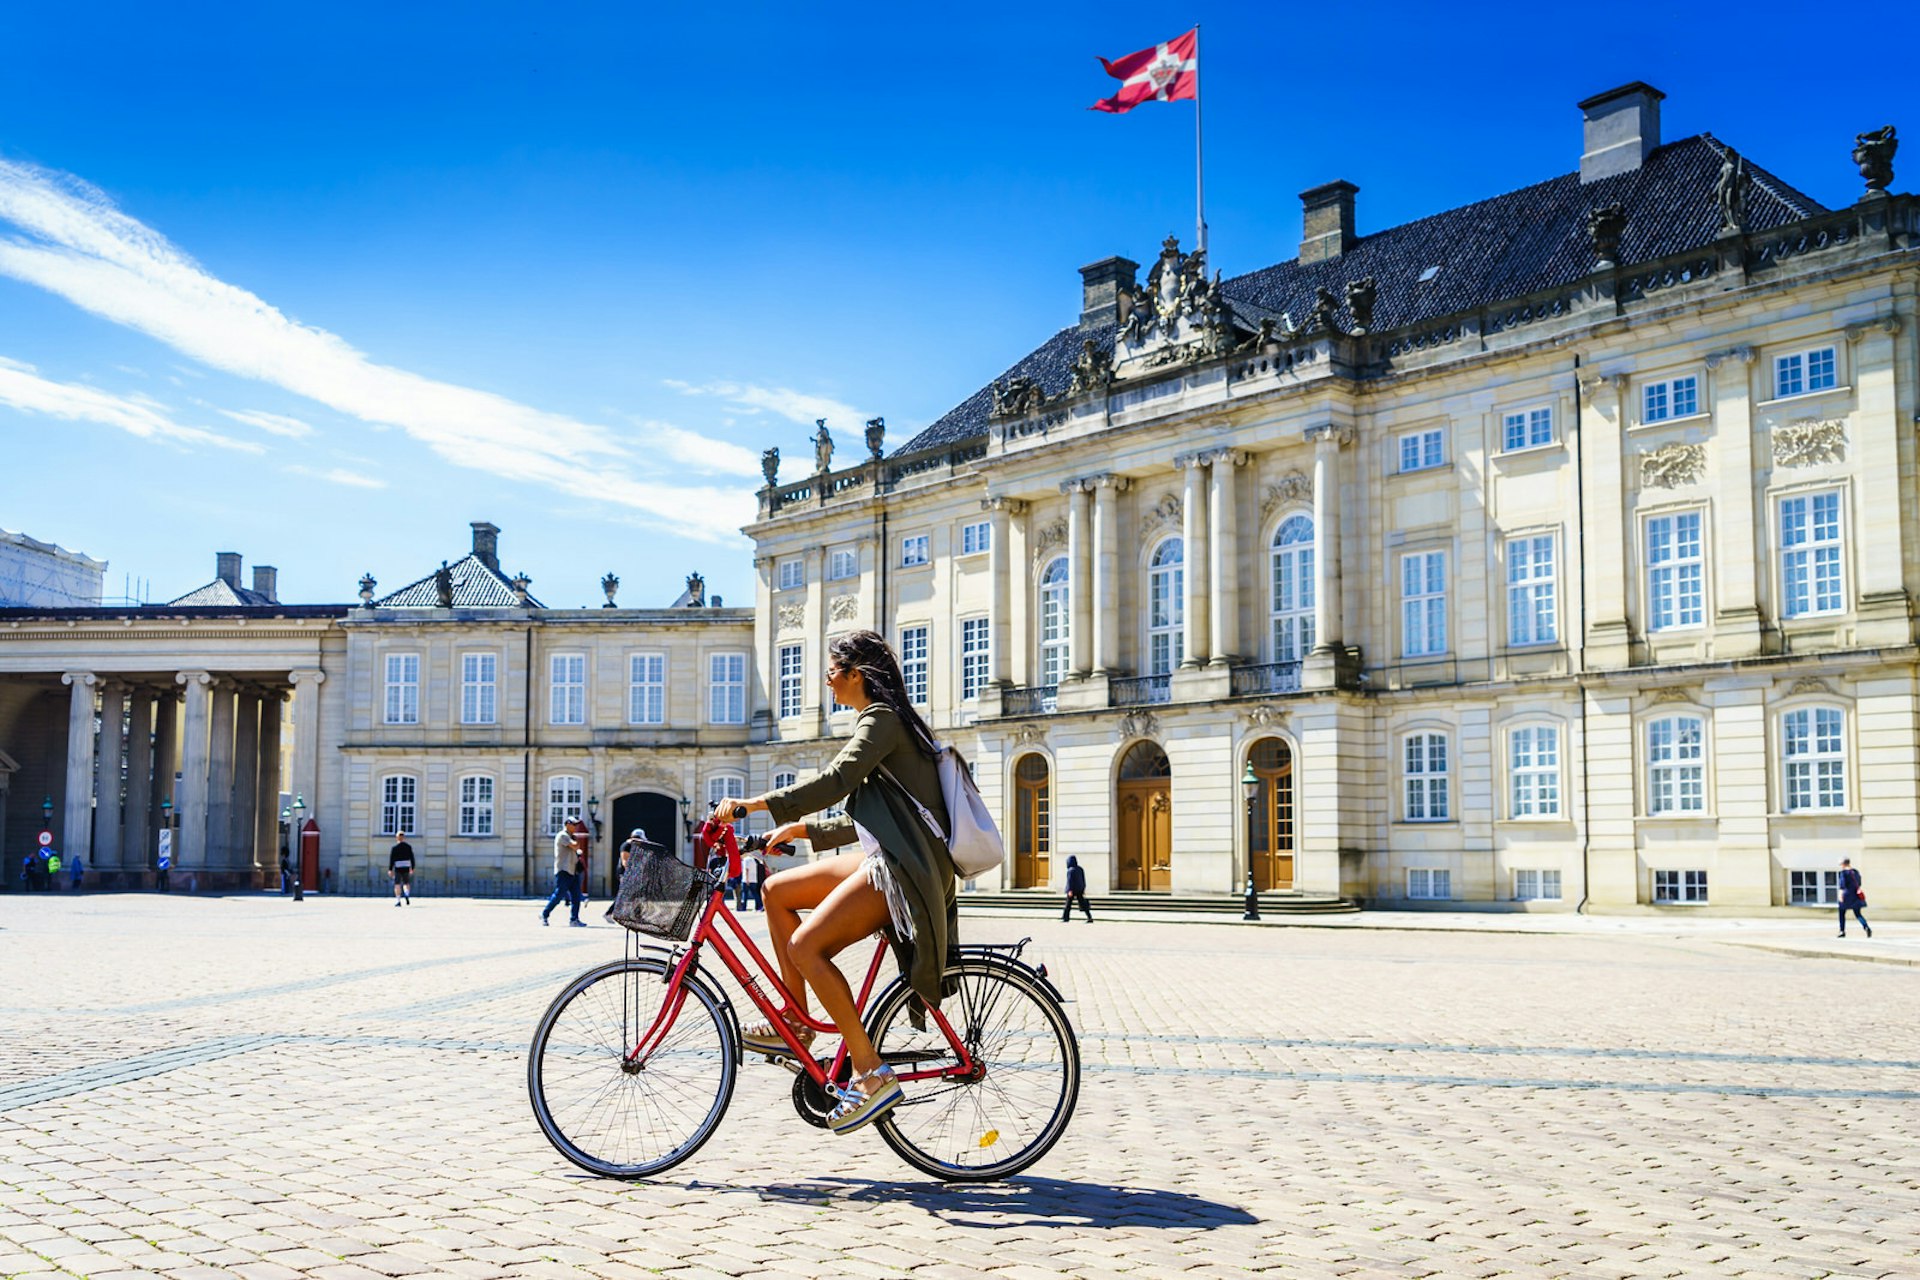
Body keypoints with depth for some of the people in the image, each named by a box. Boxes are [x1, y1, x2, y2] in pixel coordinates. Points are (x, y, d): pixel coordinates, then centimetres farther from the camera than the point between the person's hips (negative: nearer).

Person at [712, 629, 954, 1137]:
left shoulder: (881, 719, -9)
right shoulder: (881, 721, 23)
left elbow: (834, 783, -24)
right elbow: (861, 819, 26)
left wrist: (751, 805, -25)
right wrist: (798, 829, 22)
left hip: (903, 869, -11)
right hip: (883, 860, 11)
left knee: (806, 945, -21)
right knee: (777, 890, 9)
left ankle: (873, 1076, -18)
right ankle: (796, 1024, 10)